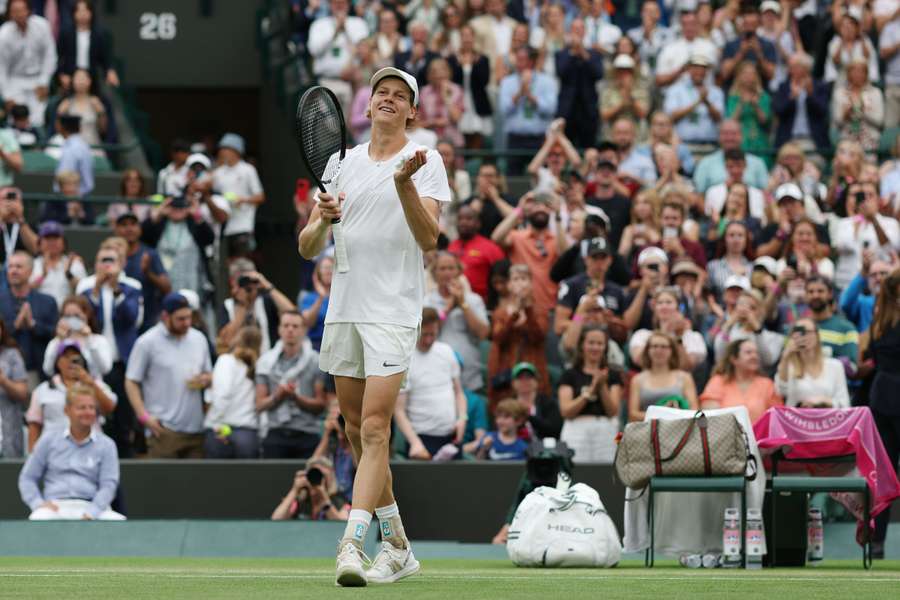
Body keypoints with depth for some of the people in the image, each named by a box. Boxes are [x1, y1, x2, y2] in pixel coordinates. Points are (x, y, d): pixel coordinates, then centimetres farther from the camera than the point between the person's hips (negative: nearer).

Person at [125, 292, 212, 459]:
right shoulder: (147, 343, -1)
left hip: (196, 429, 5)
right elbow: (131, 382, -3)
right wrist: (144, 416, -12)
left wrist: (205, 380, -2)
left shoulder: (199, 339, 14)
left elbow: (209, 375, 23)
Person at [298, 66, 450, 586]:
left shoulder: (426, 162, 0)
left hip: (393, 311, -6)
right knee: (358, 434, 9)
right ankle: (397, 547, 20)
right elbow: (308, 248, 13)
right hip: (344, 309, 6)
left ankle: (352, 544, -22)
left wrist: (405, 183, -27)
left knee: (374, 430, -15)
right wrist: (323, 220, -9)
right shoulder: (345, 163, 14)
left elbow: (428, 238, -13)